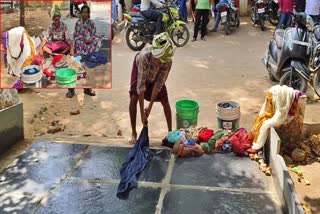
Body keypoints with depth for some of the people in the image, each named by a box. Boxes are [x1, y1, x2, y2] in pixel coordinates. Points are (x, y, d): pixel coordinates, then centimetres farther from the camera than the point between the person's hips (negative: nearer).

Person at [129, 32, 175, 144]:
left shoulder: (168, 62, -37)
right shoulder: (144, 56, -45)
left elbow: (159, 84, -28)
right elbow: (141, 85, -41)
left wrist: (150, 107, -27)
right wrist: (142, 112, -39)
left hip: (155, 75, 2)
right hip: (140, 68, -1)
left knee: (165, 101, -7)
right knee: (133, 98, -16)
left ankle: (170, 131, 11)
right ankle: (133, 133, -1)